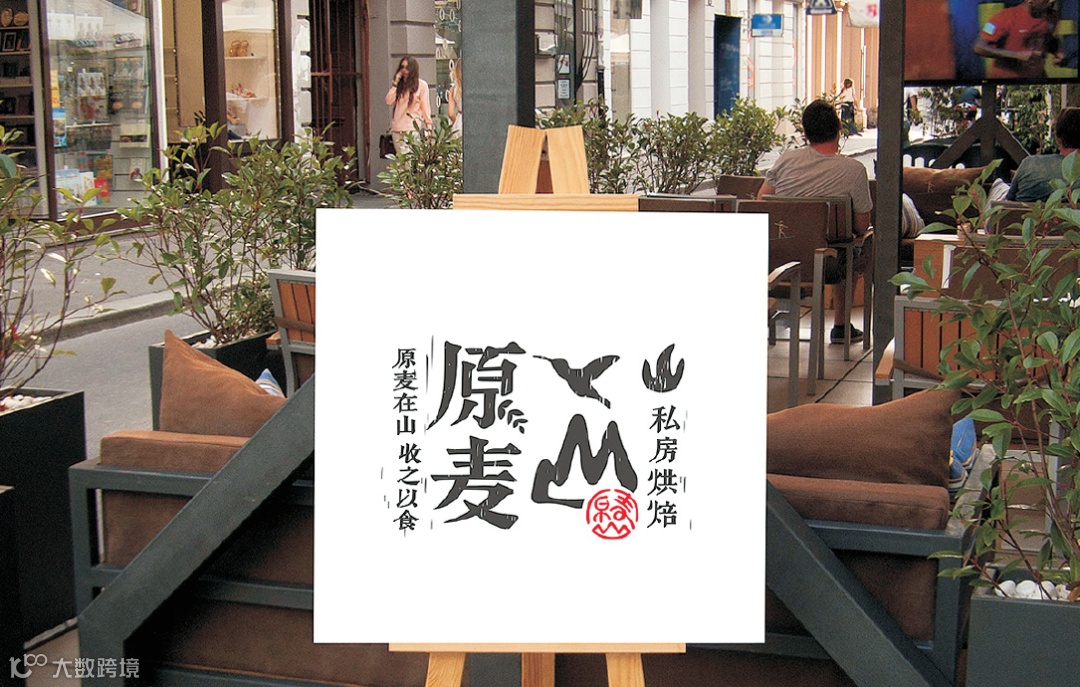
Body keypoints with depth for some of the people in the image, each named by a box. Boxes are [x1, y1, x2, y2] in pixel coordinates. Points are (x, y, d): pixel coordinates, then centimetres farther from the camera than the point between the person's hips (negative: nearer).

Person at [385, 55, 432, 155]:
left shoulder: (421, 85, 2)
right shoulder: (396, 85, 14)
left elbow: (425, 106, 5)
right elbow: (389, 101, 1)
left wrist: (428, 125, 1)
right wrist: (395, 83, 0)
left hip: (414, 127, -4)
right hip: (397, 127, 4)